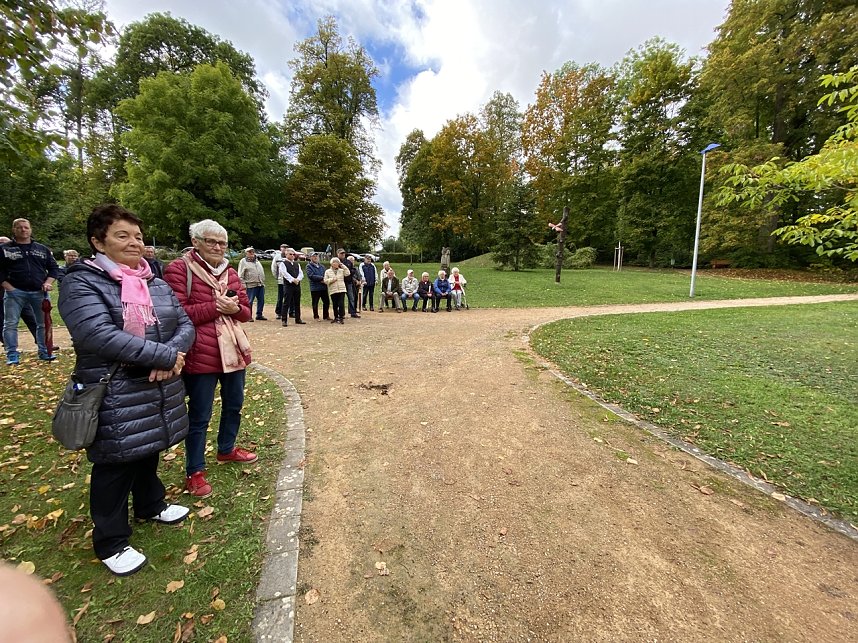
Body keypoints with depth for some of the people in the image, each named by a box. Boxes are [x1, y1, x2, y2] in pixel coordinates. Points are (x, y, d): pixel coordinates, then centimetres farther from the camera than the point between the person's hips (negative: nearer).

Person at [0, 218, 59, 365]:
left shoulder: (42, 249, 12)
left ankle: (44, 352, 15)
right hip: (14, 292, -1)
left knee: (43, 323, 6)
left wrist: (48, 283, -1)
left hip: (39, 292, 2)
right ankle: (12, 355, 3)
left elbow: (54, 267, 13)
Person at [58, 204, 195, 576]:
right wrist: (166, 356, -24)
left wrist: (172, 355, -17)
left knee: (149, 451, 23)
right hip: (113, 397, -6)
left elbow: (185, 325, 3)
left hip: (158, 391, 6)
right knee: (115, 467, 9)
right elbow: (99, 335, -25)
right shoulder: (81, 282, -11)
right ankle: (111, 543, 29)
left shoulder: (155, 283, 8)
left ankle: (150, 506, 47)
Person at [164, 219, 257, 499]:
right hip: (201, 356, -6)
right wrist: (215, 307, -20)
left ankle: (227, 449, 43)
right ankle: (195, 471, 24)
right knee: (199, 416, 6)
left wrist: (235, 308, -9)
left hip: (233, 351, 7)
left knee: (234, 405, 20)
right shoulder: (179, 269, -7)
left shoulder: (231, 273, 12)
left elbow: (246, 311, 12)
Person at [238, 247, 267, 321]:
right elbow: (240, 276, -4)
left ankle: (259, 315, 18)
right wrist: (243, 285, -11)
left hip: (260, 285, 6)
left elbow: (262, 272, 23)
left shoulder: (257, 261, 19)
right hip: (251, 285, -6)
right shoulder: (243, 261, 0)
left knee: (261, 300, 8)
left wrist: (263, 283, 16)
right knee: (249, 301, -2)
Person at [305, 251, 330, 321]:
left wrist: (324, 280, -11)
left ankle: (326, 315, 23)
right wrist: (321, 278, -14)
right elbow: (311, 276, -15)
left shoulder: (321, 266, 15)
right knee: (315, 303, 4)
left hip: (323, 287, 5)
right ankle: (316, 317, 16)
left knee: (327, 302, 9)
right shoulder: (309, 266, -2)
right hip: (315, 288, -5)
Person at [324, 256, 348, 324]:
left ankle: (341, 317, -4)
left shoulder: (341, 270, 10)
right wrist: (332, 280, -10)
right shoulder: (327, 271, 8)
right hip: (333, 290, 1)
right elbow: (325, 281, 3)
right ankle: (336, 317, 20)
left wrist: (343, 266, -10)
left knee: (341, 304, -10)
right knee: (335, 305, 7)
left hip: (341, 289, 0)